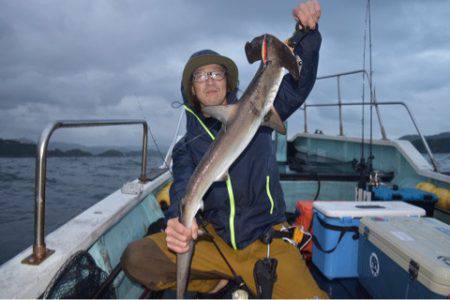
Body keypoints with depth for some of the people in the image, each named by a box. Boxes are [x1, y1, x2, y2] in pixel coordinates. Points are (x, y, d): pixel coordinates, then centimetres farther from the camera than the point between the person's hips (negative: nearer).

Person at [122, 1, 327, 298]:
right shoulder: (187, 145, 7)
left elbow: (298, 86, -4)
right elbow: (183, 189, -9)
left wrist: (306, 31, -20)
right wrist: (178, 220, -33)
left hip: (267, 241, -1)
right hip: (215, 240, 2)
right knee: (135, 258, -17)